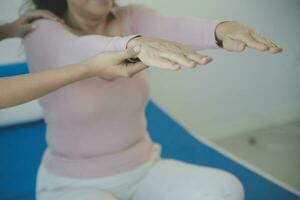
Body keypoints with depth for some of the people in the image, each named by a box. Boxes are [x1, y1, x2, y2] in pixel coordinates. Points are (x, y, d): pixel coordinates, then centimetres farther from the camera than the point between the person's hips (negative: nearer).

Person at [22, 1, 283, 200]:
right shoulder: (42, 33, -16)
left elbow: (170, 29, -29)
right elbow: (77, 53, -40)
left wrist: (222, 29, -51)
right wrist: (137, 44, -61)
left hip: (143, 171, 4)